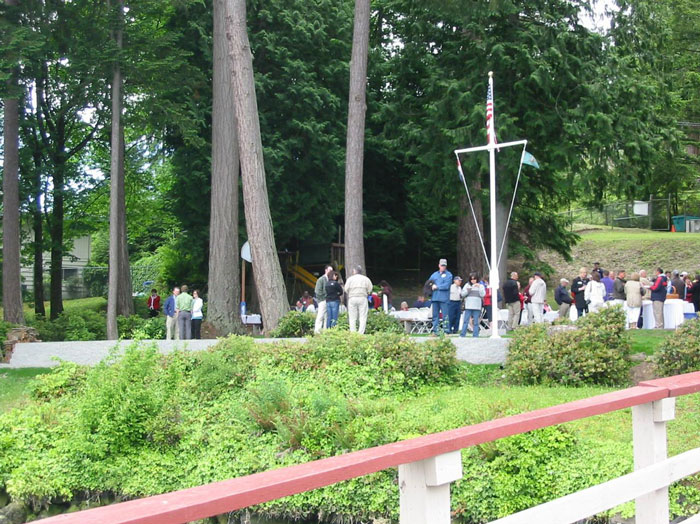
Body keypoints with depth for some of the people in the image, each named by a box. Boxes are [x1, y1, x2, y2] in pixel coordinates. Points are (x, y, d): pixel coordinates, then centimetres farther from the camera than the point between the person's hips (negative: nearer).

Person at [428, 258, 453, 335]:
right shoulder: (434, 274, 18)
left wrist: (437, 287, -6)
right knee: (435, 315, 5)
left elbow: (446, 286, -9)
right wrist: (431, 286, -3)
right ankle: (435, 331, 9)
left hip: (444, 298, -4)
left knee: (445, 315, -6)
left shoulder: (448, 275, 3)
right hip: (435, 298, 4)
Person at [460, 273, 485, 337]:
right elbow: (462, 294, 7)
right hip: (468, 306, 0)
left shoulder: (481, 286, 9)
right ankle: (462, 335, 0)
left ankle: (475, 335, 4)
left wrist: (479, 287, -10)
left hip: (477, 307, 0)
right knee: (465, 321, -2)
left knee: (476, 322, 1)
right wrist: (467, 290, -11)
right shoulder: (467, 285, 10)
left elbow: (483, 295, -2)